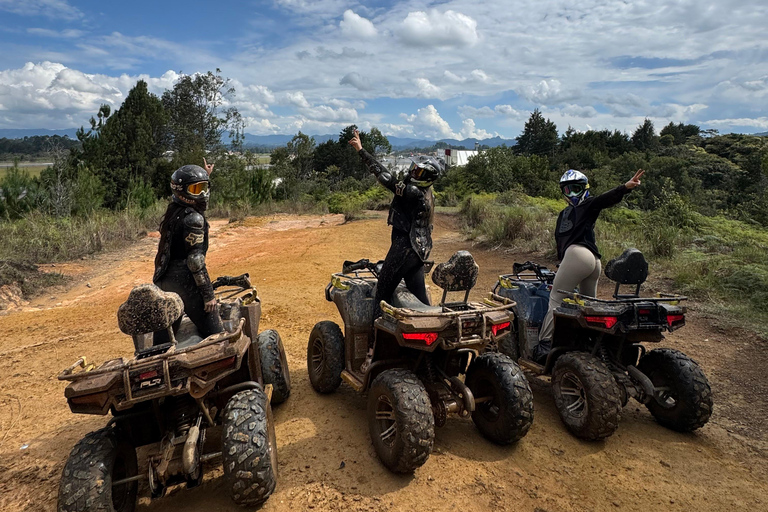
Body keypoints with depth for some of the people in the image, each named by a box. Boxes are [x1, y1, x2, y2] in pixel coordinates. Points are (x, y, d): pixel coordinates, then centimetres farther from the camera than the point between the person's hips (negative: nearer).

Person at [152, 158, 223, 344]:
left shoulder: (172, 210, 11)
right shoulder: (193, 218, -15)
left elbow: (193, 197, 35)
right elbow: (196, 260, -19)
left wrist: (205, 176, 39)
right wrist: (208, 294, -16)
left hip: (163, 282, 9)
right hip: (185, 282, -9)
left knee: (163, 337, 16)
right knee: (215, 336, -5)